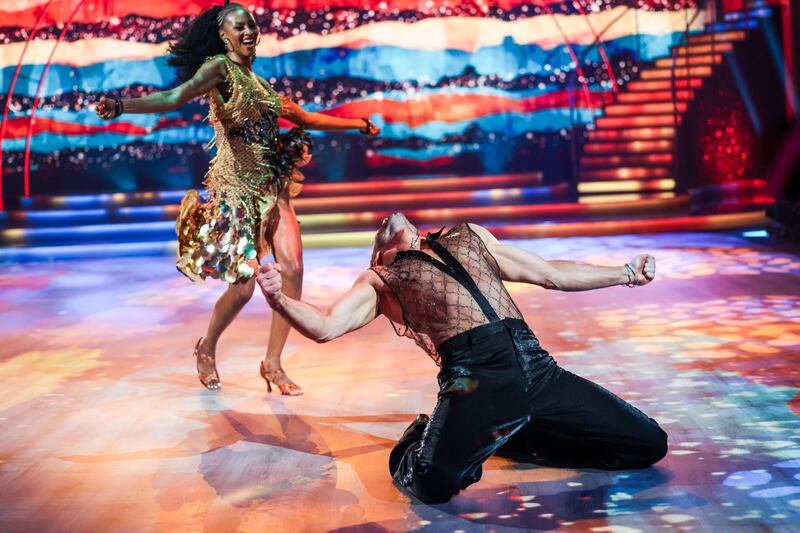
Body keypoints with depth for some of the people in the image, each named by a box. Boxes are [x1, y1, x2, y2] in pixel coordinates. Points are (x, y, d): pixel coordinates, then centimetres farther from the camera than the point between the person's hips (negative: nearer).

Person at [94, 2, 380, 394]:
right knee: (243, 284, -7)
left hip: (272, 186, 7)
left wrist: (355, 123, 34)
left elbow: (304, 118, 28)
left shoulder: (258, 81, 19)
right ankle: (206, 350, 21)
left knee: (292, 269, -7)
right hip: (236, 187, -7)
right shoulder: (219, 68, -4)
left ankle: (273, 363, 7)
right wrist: (122, 105, -37)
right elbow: (175, 97, -21)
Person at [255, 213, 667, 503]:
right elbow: (325, 327, 5)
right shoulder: (380, 280, 18)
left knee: (648, 443, 4)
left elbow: (554, 274, 35)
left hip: (537, 368, 5)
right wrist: (278, 298, -14)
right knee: (436, 478, -32)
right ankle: (419, 442, 7)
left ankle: (514, 435, 18)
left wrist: (627, 273, 38)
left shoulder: (470, 237, 30)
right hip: (475, 375, -4)